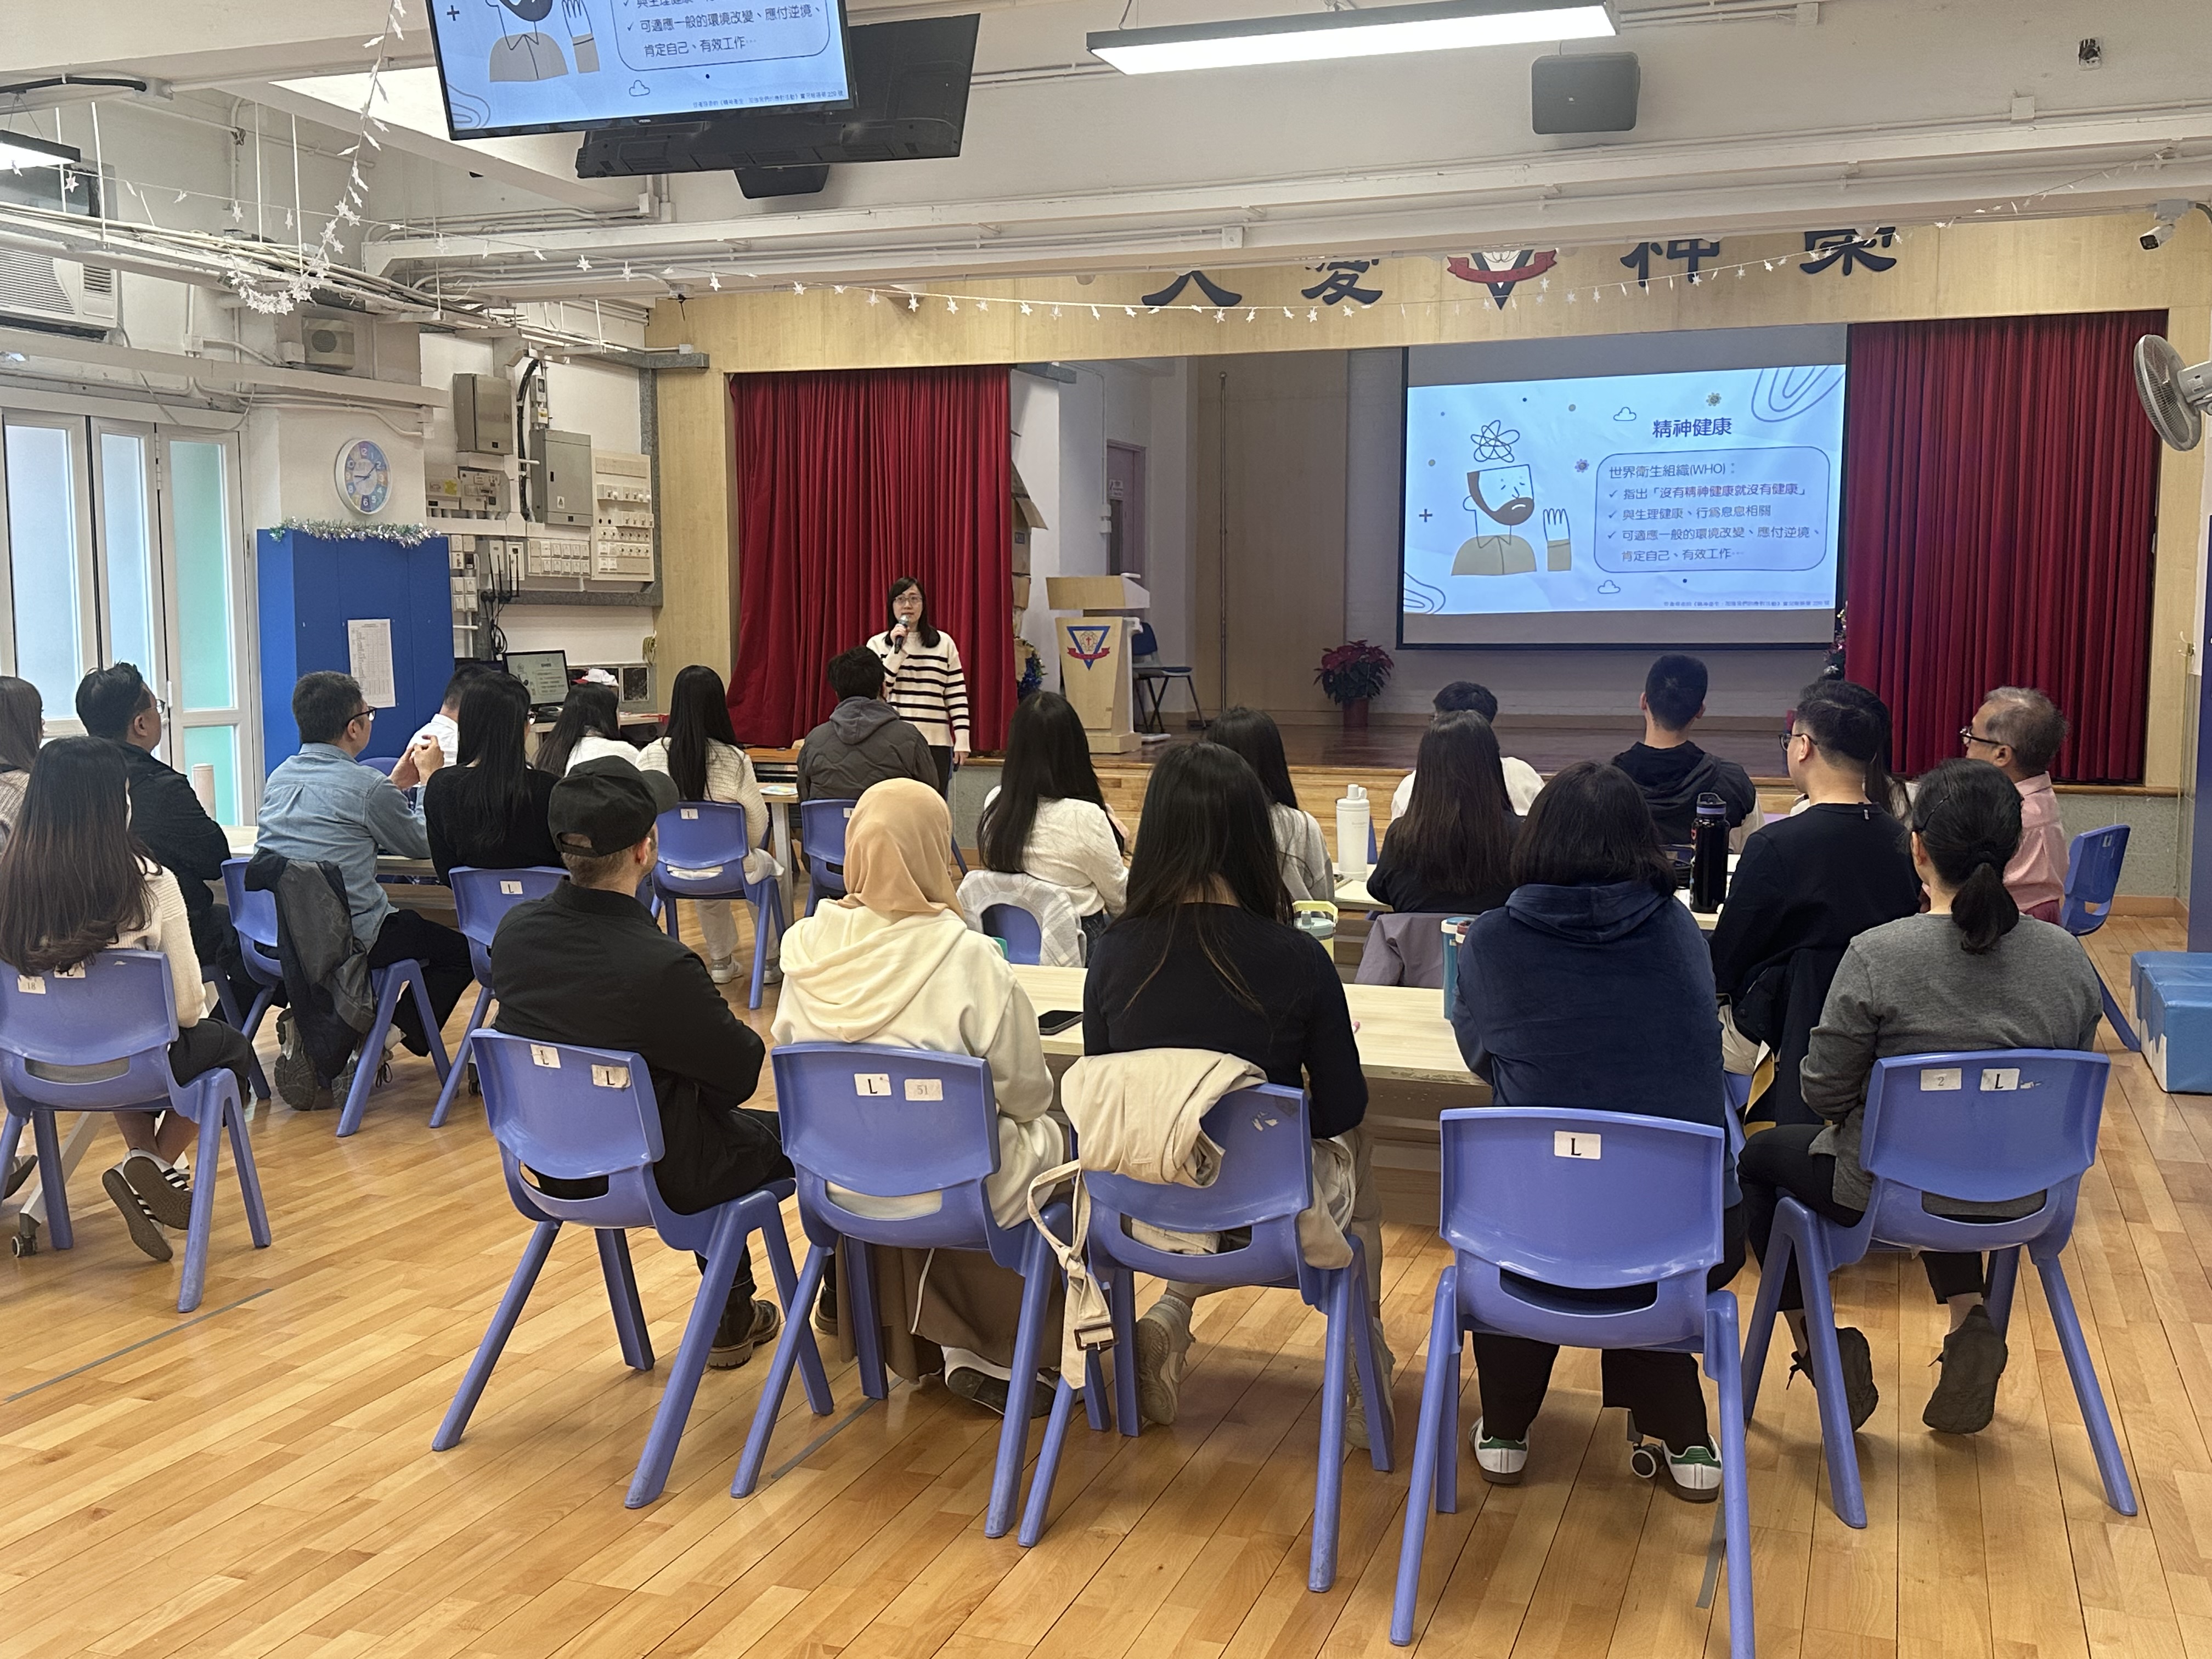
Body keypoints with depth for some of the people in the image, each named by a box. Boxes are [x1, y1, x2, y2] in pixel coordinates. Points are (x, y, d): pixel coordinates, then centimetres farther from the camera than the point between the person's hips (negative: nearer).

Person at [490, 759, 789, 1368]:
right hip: (659, 1181, -7)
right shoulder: (661, 968, -34)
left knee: (725, 1121, 32)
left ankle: (734, 1316, 46)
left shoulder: (515, 930, -14)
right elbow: (744, 1070, -18)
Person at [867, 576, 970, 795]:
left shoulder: (944, 643, 9)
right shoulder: (878, 644, 8)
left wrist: (962, 741, -2)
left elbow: (957, 695, 6)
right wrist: (897, 650, -7)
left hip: (935, 744, 1)